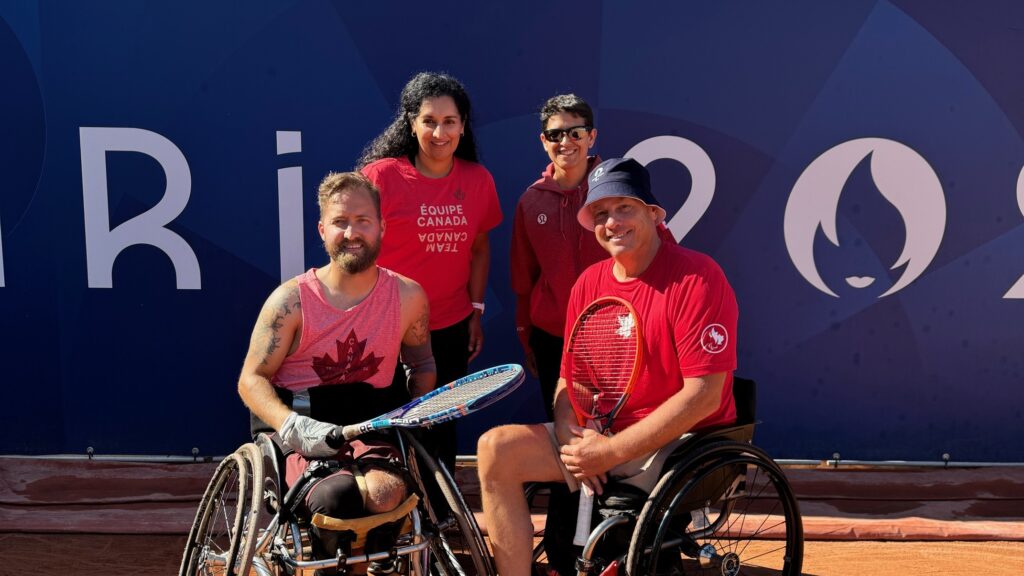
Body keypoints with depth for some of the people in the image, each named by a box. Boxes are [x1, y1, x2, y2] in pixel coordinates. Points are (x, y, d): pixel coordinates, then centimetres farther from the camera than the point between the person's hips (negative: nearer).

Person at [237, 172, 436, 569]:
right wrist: (294, 426, -20)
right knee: (335, 497, -35)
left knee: (385, 492, -34)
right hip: (301, 427, -2)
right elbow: (251, 380, -3)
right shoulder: (291, 300, -4)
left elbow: (422, 365, 22)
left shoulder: (408, 297, 4)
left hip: (369, 424, 2)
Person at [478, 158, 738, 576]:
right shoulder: (589, 284, 7)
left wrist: (611, 452, -21)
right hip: (601, 436, 7)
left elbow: (705, 395, -20)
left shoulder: (696, 277, -14)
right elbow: (570, 380, 11)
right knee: (496, 448, -11)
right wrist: (569, 438, -12)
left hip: (680, 444, -7)